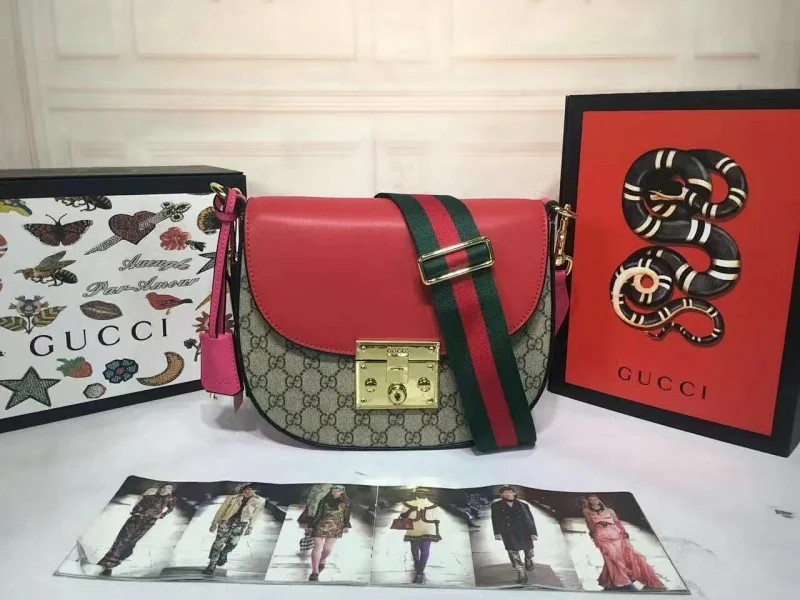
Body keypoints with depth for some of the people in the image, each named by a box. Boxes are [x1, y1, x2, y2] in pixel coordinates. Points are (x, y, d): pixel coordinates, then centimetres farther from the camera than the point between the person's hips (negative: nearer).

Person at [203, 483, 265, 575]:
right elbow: (221, 510, 2)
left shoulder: (259, 501, -3)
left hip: (241, 524, 1)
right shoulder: (233, 498, -5)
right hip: (227, 521, -1)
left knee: (232, 543, -2)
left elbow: (255, 515, 8)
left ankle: (223, 555, 32)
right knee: (218, 542, -5)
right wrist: (214, 523, 2)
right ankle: (212, 565, 10)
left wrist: (250, 528, 10)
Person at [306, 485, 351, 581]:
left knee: (328, 549, 4)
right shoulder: (324, 501, 0)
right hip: (321, 526, -1)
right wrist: (311, 526, 2)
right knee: (317, 547, -8)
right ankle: (314, 572, -6)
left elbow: (346, 515, 8)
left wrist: (346, 526, 1)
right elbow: (317, 514, 2)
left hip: (335, 528, 1)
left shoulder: (346, 502, 3)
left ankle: (322, 561, 37)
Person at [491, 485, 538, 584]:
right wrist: (497, 533, -8)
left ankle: (528, 561, 43)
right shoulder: (496, 506, 6)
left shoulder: (523, 505, 8)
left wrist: (533, 532, -3)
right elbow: (495, 520, 2)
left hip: (524, 532, 1)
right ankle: (521, 575, -3)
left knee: (529, 550, 10)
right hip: (508, 533, -1)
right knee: (513, 552, -11)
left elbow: (530, 519, 6)